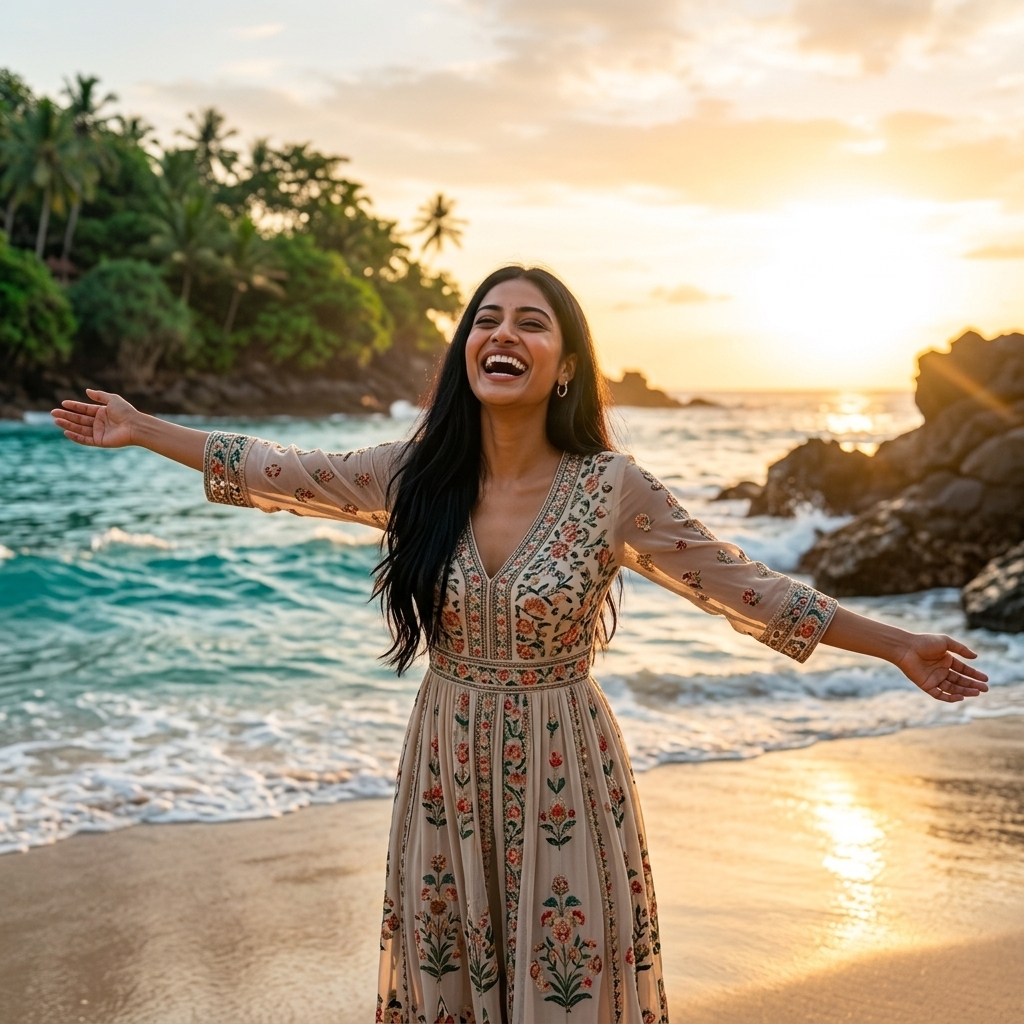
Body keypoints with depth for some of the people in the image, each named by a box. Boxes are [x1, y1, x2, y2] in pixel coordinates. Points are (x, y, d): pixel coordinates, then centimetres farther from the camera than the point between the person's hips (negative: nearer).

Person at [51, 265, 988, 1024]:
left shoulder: (613, 491, -12)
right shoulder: (414, 474, -5)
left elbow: (743, 588, -7)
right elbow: (278, 475, 6)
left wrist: (898, 647, -7)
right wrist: (140, 429, 10)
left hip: (562, 775, -2)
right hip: (448, 767, 3)